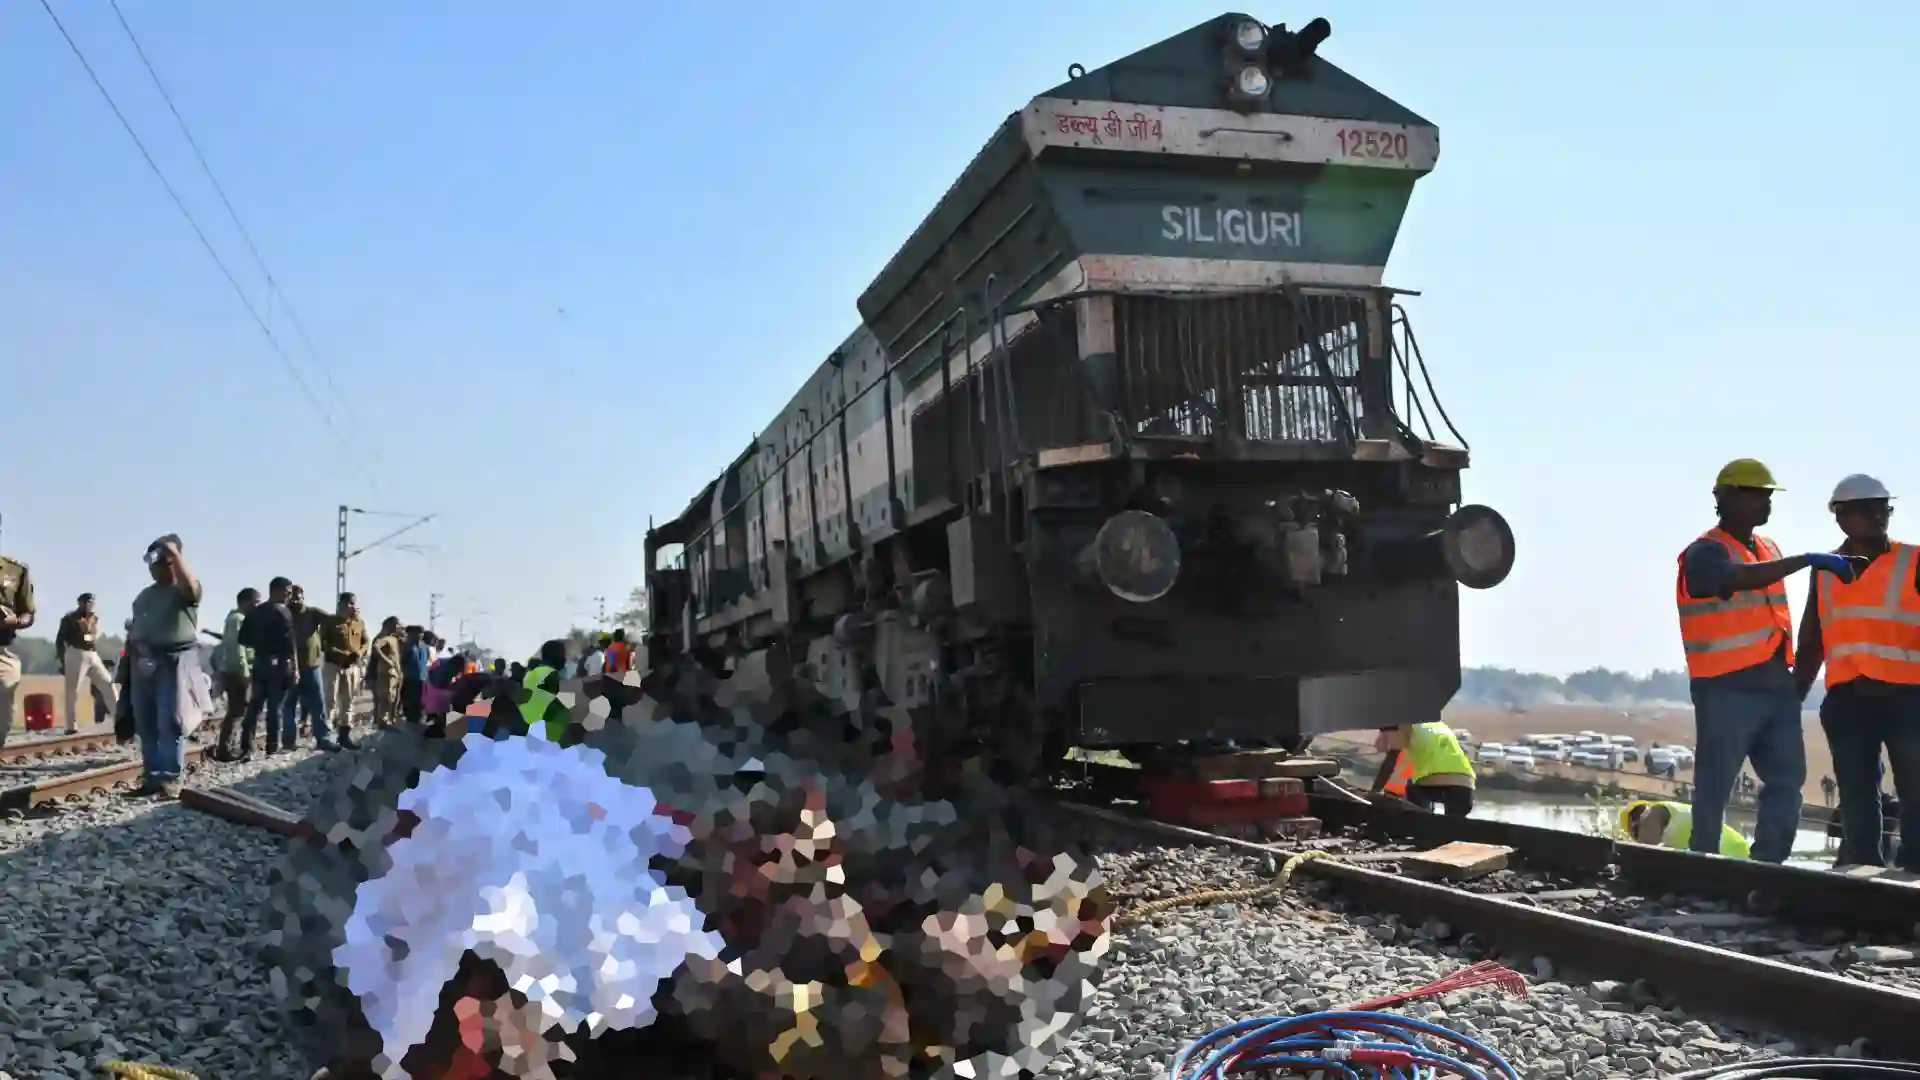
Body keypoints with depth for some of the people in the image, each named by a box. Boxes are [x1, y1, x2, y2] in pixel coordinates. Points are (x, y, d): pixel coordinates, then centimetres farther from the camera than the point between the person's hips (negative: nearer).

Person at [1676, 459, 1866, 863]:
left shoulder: (1769, 549, 16)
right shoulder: (1704, 553, -10)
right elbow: (1742, 578, -31)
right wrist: (1808, 559, -36)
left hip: (1775, 684, 8)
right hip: (1727, 689, -8)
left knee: (1787, 779, 9)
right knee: (1714, 787, -2)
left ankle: (1768, 864, 18)